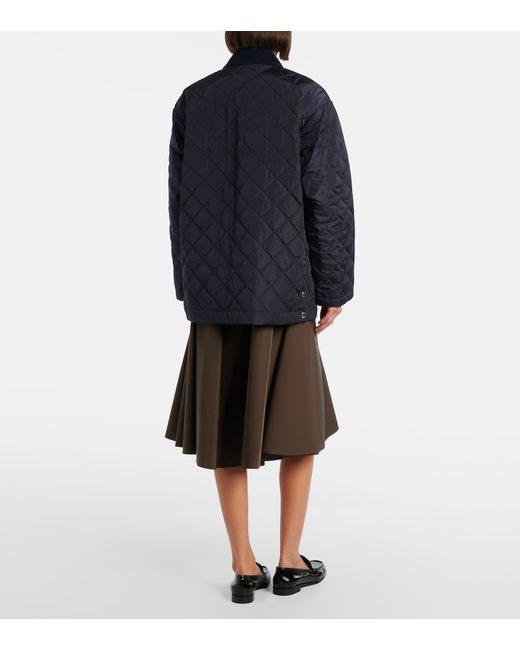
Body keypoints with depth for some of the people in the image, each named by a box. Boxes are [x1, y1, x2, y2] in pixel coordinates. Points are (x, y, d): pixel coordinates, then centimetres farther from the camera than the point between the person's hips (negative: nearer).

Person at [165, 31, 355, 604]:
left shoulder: (193, 101, 3)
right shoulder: (306, 98, -8)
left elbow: (180, 202, 4)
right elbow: (328, 201, -10)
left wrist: (190, 290, 12)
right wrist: (334, 291, -1)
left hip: (214, 293, 3)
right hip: (282, 291, -3)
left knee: (225, 429, 11)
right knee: (298, 424, 13)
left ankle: (244, 567, 15)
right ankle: (289, 561, 17)